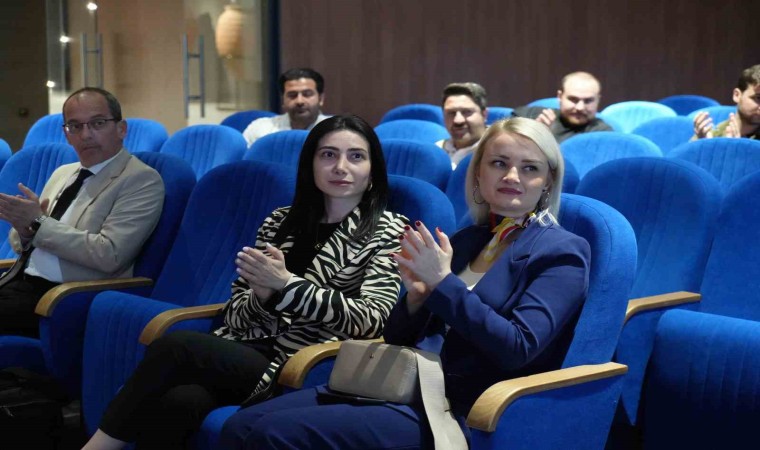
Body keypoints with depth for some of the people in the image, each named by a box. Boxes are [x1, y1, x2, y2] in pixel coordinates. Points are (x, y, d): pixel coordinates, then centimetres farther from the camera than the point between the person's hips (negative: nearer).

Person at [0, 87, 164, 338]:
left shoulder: (142, 180, -5)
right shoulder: (62, 173, 19)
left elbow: (109, 255, -17)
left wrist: (39, 223, -12)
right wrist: (25, 229, -3)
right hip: (20, 283, 7)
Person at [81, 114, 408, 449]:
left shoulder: (389, 231, 4)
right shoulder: (280, 222, 16)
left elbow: (371, 321, -9)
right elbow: (235, 314, 13)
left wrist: (285, 284, -16)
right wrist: (263, 296, -11)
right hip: (246, 351, 4)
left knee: (175, 346, -26)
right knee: (175, 402, -32)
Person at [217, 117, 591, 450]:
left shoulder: (561, 252, -3)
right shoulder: (466, 241, 16)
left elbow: (519, 348, -17)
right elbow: (400, 337, 16)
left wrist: (442, 284, -17)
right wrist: (417, 295, -6)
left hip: (468, 414, -7)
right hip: (421, 388, 7)